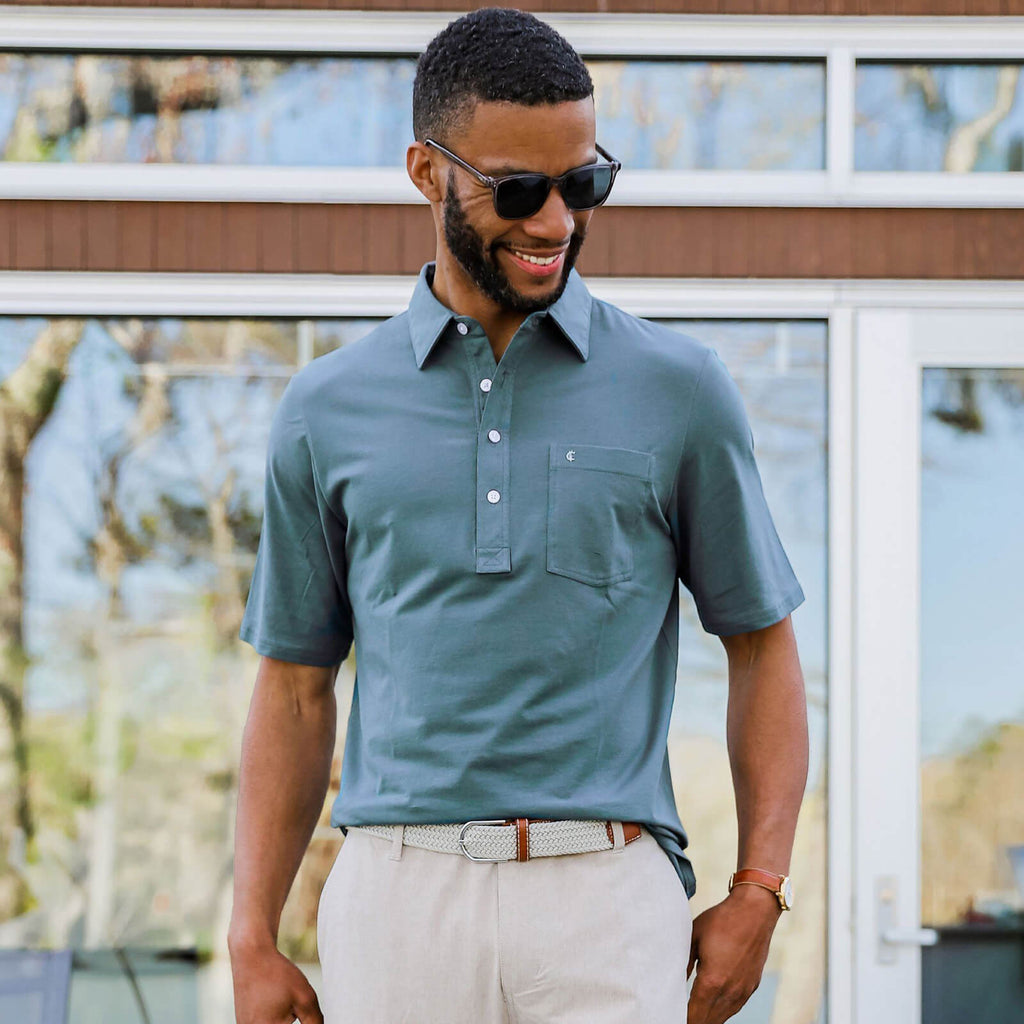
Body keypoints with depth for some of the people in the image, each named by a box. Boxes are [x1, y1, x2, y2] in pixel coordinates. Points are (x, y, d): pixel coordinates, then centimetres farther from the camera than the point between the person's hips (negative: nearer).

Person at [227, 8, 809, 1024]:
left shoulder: (677, 388, 7)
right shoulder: (328, 410, 10)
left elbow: (760, 644, 11)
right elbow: (295, 685, 14)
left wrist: (757, 892, 1)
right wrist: (253, 938, 7)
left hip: (607, 902, -1)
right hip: (398, 900, 1)